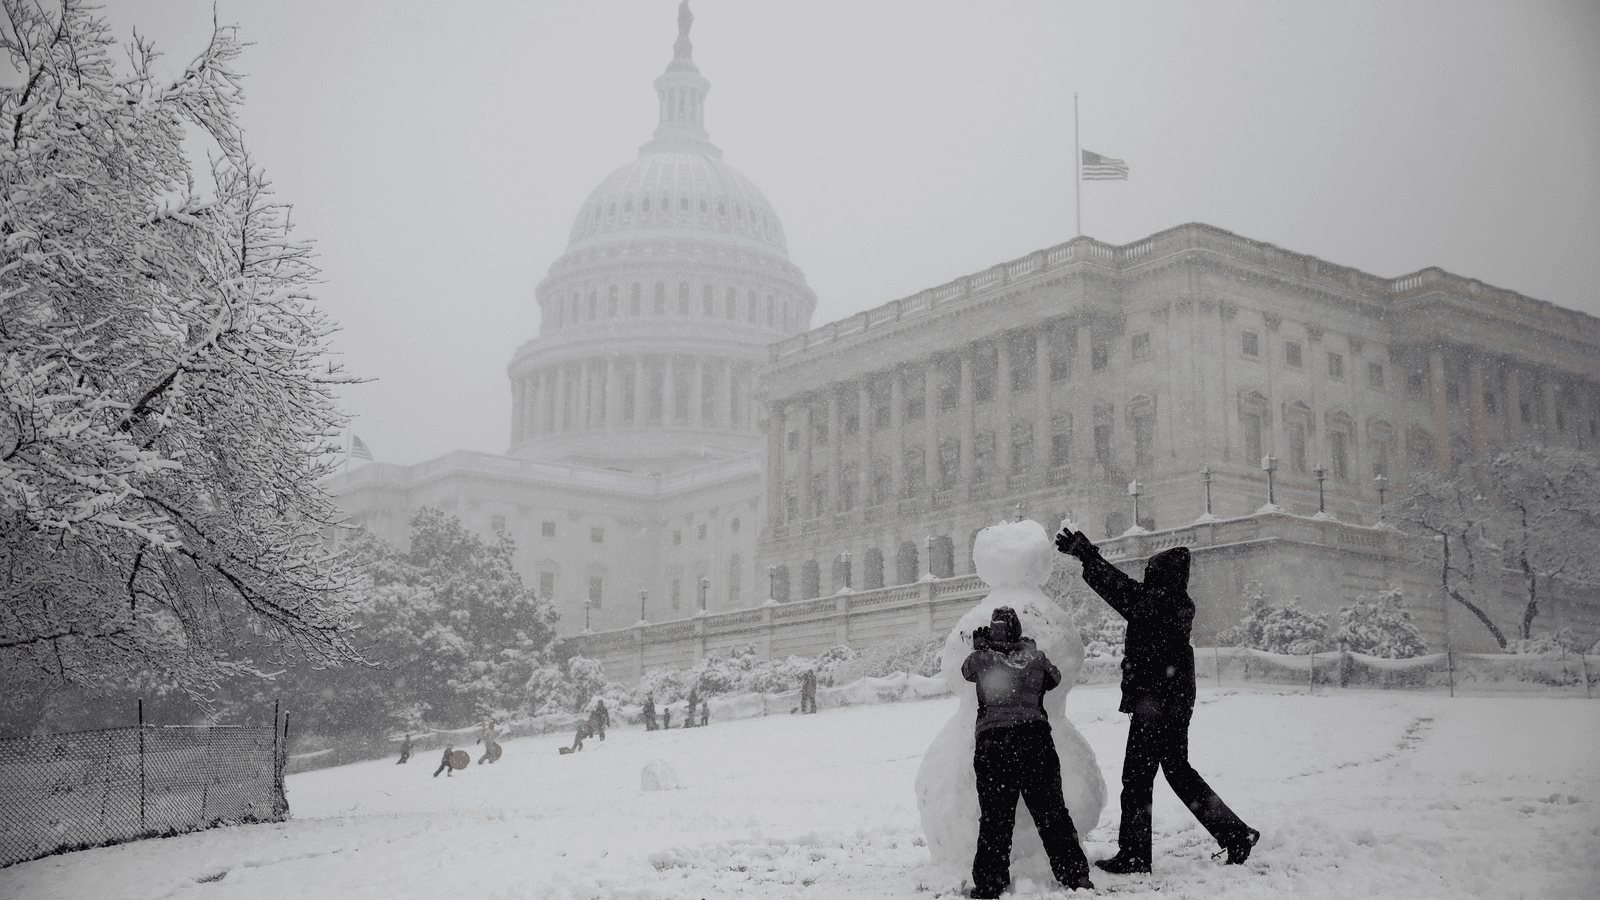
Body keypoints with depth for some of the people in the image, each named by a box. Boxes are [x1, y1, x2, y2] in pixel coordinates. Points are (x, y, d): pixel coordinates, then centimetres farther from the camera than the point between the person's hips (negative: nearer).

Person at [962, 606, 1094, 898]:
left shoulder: (980, 659, -1)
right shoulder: (1036, 658, 4)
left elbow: (966, 671, 21)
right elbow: (1054, 678, 23)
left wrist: (979, 647, 36)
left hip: (993, 743, -1)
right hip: (1035, 737, 1)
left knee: (995, 817, 4)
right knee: (1051, 811, 8)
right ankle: (1075, 874, 11)